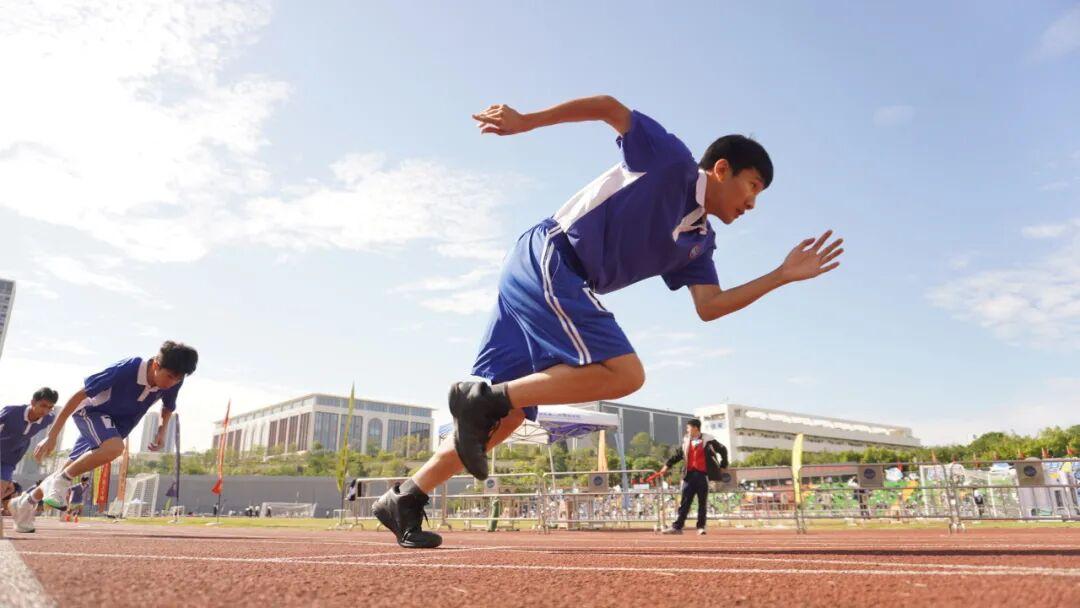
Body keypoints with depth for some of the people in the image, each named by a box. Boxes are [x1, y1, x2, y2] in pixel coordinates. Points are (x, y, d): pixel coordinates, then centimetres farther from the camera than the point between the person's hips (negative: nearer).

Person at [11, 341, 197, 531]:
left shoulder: (173, 382, -20)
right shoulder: (125, 370, -36)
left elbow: (168, 407, 5)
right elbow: (80, 395, -25)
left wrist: (162, 430, -12)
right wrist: (52, 435, -22)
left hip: (115, 425, 6)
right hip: (90, 411, -6)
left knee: (71, 470, 15)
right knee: (114, 448, -35)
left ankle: (28, 501, 39)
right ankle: (60, 480, -13)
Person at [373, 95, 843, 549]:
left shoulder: (699, 241, 20)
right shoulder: (671, 161, 0)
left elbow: (709, 307, 8)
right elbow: (611, 107, -3)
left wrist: (783, 275, 8)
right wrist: (525, 121, -12)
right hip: (546, 259, -9)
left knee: (508, 412, 5)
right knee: (624, 373, -18)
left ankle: (405, 498, 10)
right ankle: (482, 398, -18)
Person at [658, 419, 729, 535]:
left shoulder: (708, 440, -4)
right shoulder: (686, 441, 10)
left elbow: (723, 450, 2)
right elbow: (677, 454, 15)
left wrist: (723, 466, 3)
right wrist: (667, 465, 8)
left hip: (703, 475, -4)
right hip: (690, 474, 4)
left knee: (703, 503, 5)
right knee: (684, 502, 4)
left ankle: (701, 527, 14)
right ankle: (677, 527, 5)